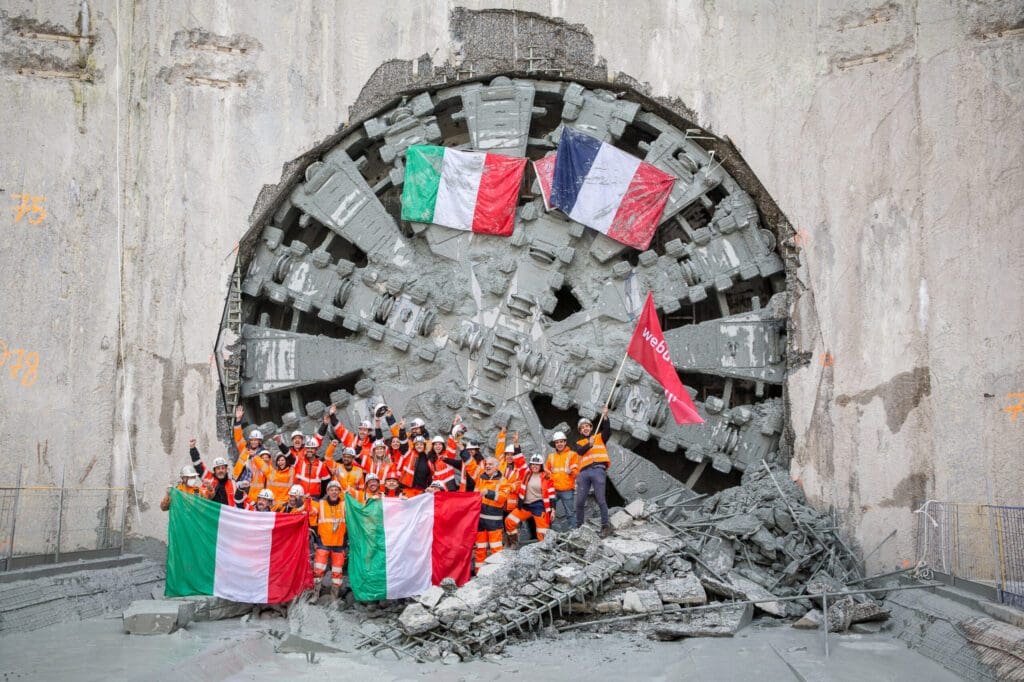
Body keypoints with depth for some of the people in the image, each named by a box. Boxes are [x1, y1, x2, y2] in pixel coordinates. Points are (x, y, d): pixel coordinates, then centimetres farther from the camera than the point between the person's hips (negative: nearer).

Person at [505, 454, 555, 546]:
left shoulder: (546, 477, -6)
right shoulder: (526, 474, 5)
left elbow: (551, 494, -4)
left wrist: (552, 509, -9)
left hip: (539, 506, -4)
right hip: (525, 505, 4)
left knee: (542, 533, -3)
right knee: (509, 520, -4)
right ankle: (514, 543, 12)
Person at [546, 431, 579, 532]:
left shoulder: (572, 454, 5)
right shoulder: (551, 456, 18)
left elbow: (576, 470, -2)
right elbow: (547, 471, 22)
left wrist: (571, 471, -23)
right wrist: (547, 475, 0)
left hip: (567, 490, -4)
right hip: (553, 489, 4)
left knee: (570, 512, -3)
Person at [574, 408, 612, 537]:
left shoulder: (600, 437, 17)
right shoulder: (579, 443, 21)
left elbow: (607, 431, -4)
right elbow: (580, 451, -1)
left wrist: (605, 417, -17)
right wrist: (589, 444, -20)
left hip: (598, 470, -3)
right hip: (584, 472, 3)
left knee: (600, 500, -9)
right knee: (580, 502, 2)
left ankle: (605, 526, -5)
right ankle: (579, 527, 13)